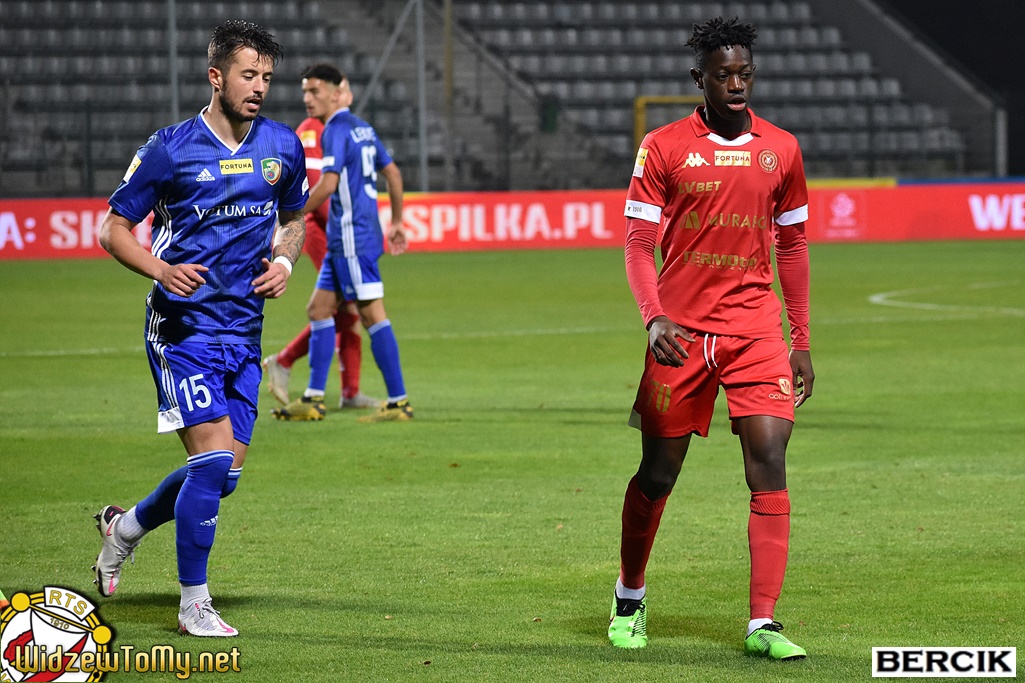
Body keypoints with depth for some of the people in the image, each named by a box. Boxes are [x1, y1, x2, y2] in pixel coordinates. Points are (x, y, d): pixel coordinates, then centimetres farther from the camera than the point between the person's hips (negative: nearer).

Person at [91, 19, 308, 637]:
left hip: (245, 328, 6)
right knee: (214, 456, -16)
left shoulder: (283, 146, 6)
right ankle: (194, 605, -4)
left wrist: (284, 261, 1)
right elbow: (115, 230, -1)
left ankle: (126, 526, 34)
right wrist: (162, 269, -19)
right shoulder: (170, 150, -8)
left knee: (224, 474, 6)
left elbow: (294, 219, 23)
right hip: (184, 325, -6)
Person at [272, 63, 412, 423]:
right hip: (342, 239, 10)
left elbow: (329, 183, -21)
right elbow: (393, 173, 20)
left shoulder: (337, 130, -13)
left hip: (352, 236, -10)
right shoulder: (362, 128, 16)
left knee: (372, 315, -8)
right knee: (319, 309, 11)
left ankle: (398, 402, -8)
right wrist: (396, 223, 25)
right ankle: (313, 400, 12)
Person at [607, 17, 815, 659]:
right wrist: (654, 318, -18)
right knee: (658, 473, 7)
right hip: (681, 332, -2)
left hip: (756, 328, 2)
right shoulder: (664, 147, -1)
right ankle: (630, 600, 31)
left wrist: (802, 341, 13)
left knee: (770, 464, -12)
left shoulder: (781, 149, 7)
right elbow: (638, 245, -2)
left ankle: (763, 623, -12)